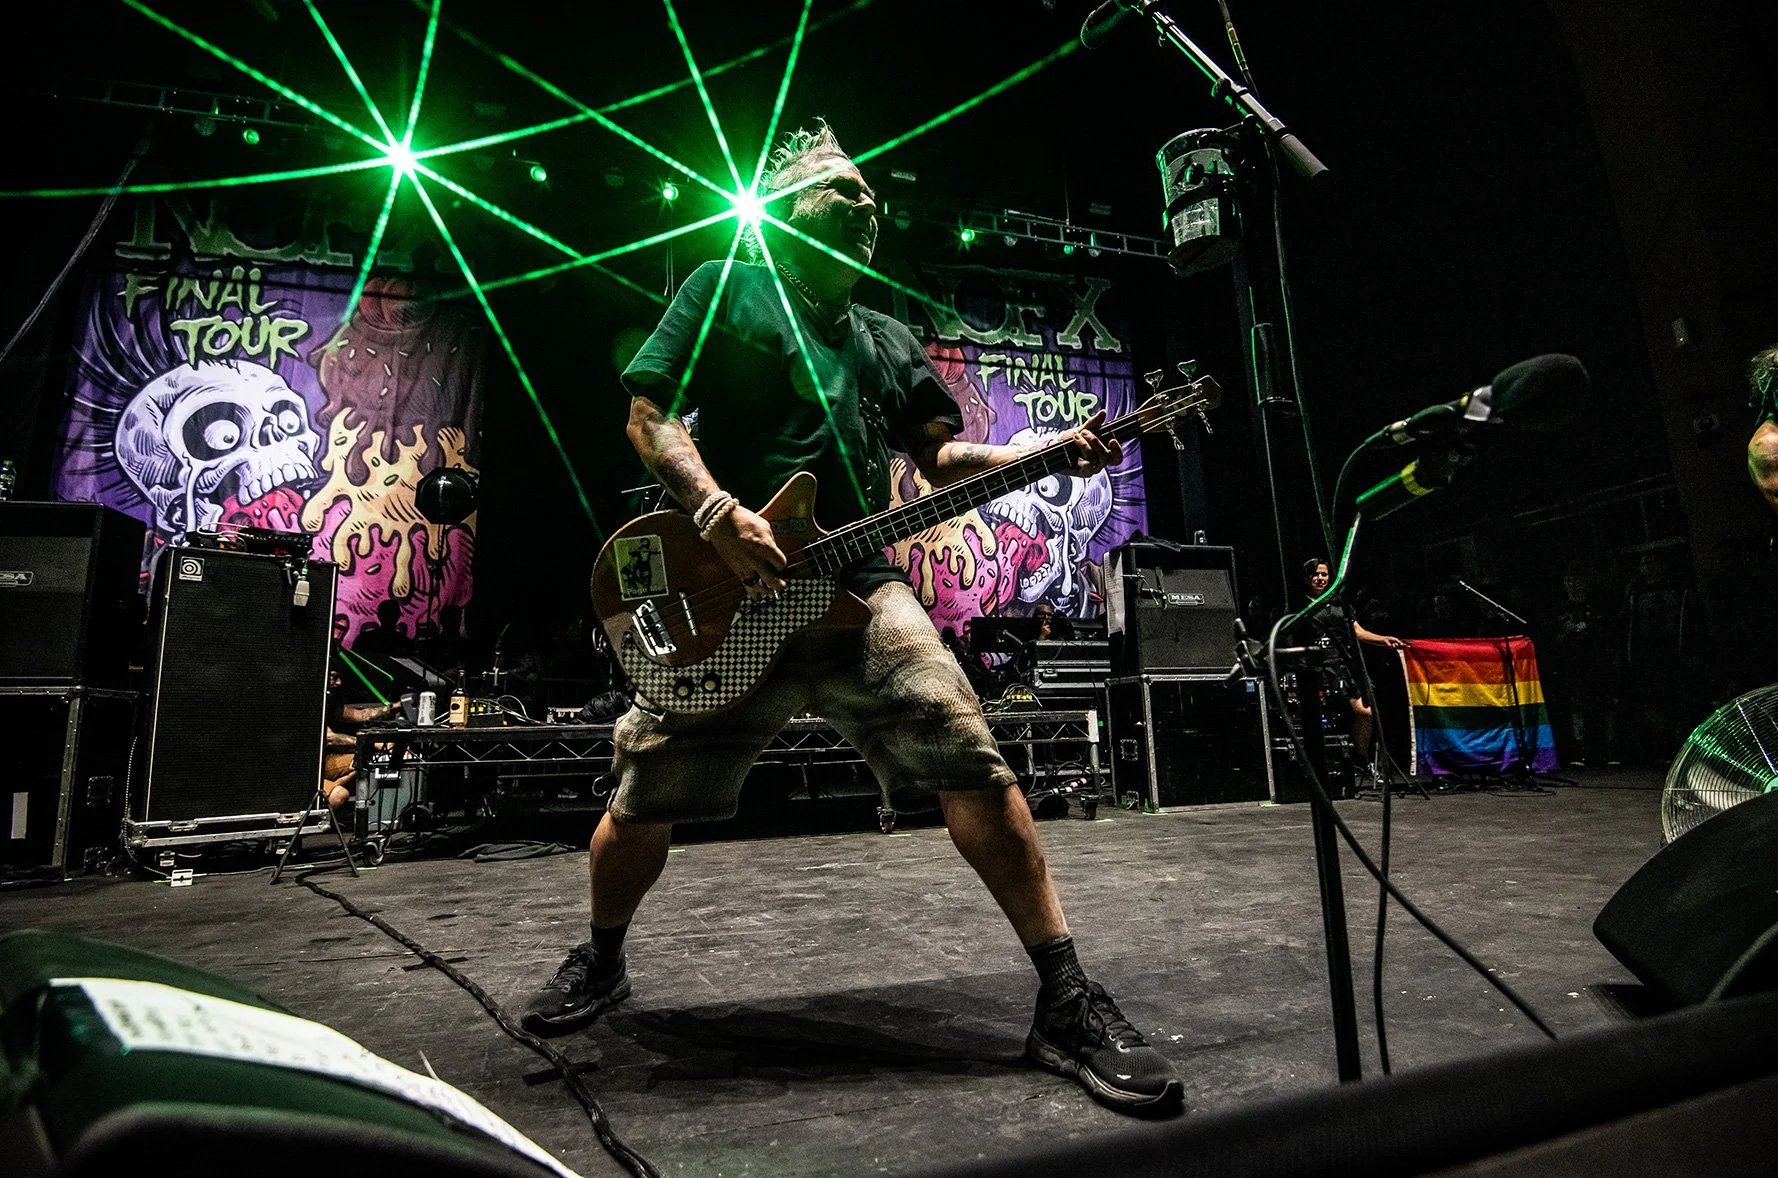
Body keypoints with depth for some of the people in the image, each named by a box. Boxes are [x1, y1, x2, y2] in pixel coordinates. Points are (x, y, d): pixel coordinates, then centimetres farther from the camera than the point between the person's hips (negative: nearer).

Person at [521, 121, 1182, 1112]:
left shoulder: (889, 339, 26)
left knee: (971, 761, -16)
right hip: (727, 596, -2)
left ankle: (1068, 1003, -6)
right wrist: (719, 514, -14)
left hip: (856, 584, 3)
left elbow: (942, 456, 18)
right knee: (645, 800, 4)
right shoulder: (725, 289, 12)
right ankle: (602, 962, 34)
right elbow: (649, 415, 3)